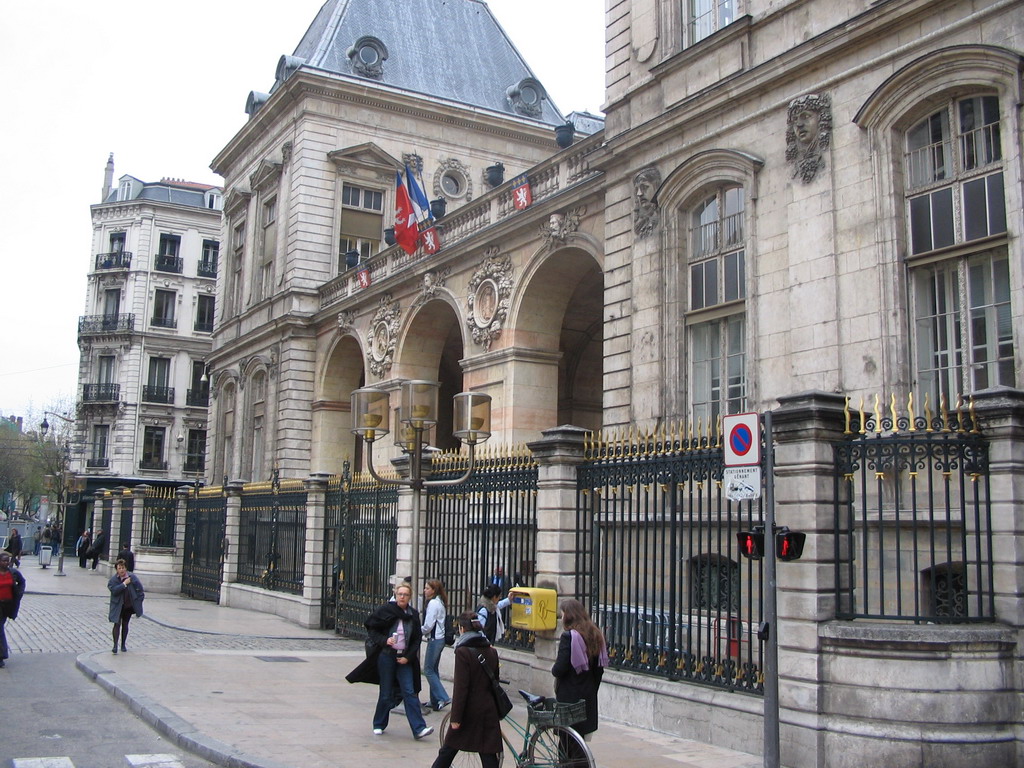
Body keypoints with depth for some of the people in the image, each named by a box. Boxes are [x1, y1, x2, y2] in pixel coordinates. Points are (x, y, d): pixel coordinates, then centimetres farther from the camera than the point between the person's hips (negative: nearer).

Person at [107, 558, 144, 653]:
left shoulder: (132, 577, -4)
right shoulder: (113, 580, -9)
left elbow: (140, 589, 3)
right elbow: (114, 590, -25)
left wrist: (140, 599, 0)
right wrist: (124, 584, -26)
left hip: (129, 606, 2)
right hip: (118, 606, -2)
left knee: (125, 624, 13)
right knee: (117, 624, -11)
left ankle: (123, 644, 25)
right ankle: (115, 645, -9)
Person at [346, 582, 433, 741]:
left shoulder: (413, 614, 5)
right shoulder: (386, 610, -4)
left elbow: (417, 639, 7)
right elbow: (371, 630, -1)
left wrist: (408, 657, -4)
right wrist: (384, 640, -17)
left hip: (404, 659, 2)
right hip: (386, 656, -2)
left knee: (410, 692, -5)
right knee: (386, 693, 6)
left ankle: (419, 729, -8)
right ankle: (379, 725, 25)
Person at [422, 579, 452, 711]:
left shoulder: (433, 603, -16)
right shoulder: (440, 602, 13)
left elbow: (428, 625, -19)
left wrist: (421, 632, 0)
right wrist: (425, 633, 4)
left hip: (434, 639, -10)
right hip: (440, 638, 10)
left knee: (428, 670, -3)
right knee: (433, 670, 14)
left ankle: (443, 698, -6)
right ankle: (435, 700, 18)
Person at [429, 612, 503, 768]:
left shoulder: (463, 652, -13)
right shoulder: (491, 651, 5)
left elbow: (461, 687, -16)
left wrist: (455, 717, -12)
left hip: (469, 709, -5)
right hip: (488, 710, 5)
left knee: (448, 750, 13)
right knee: (489, 755, 5)